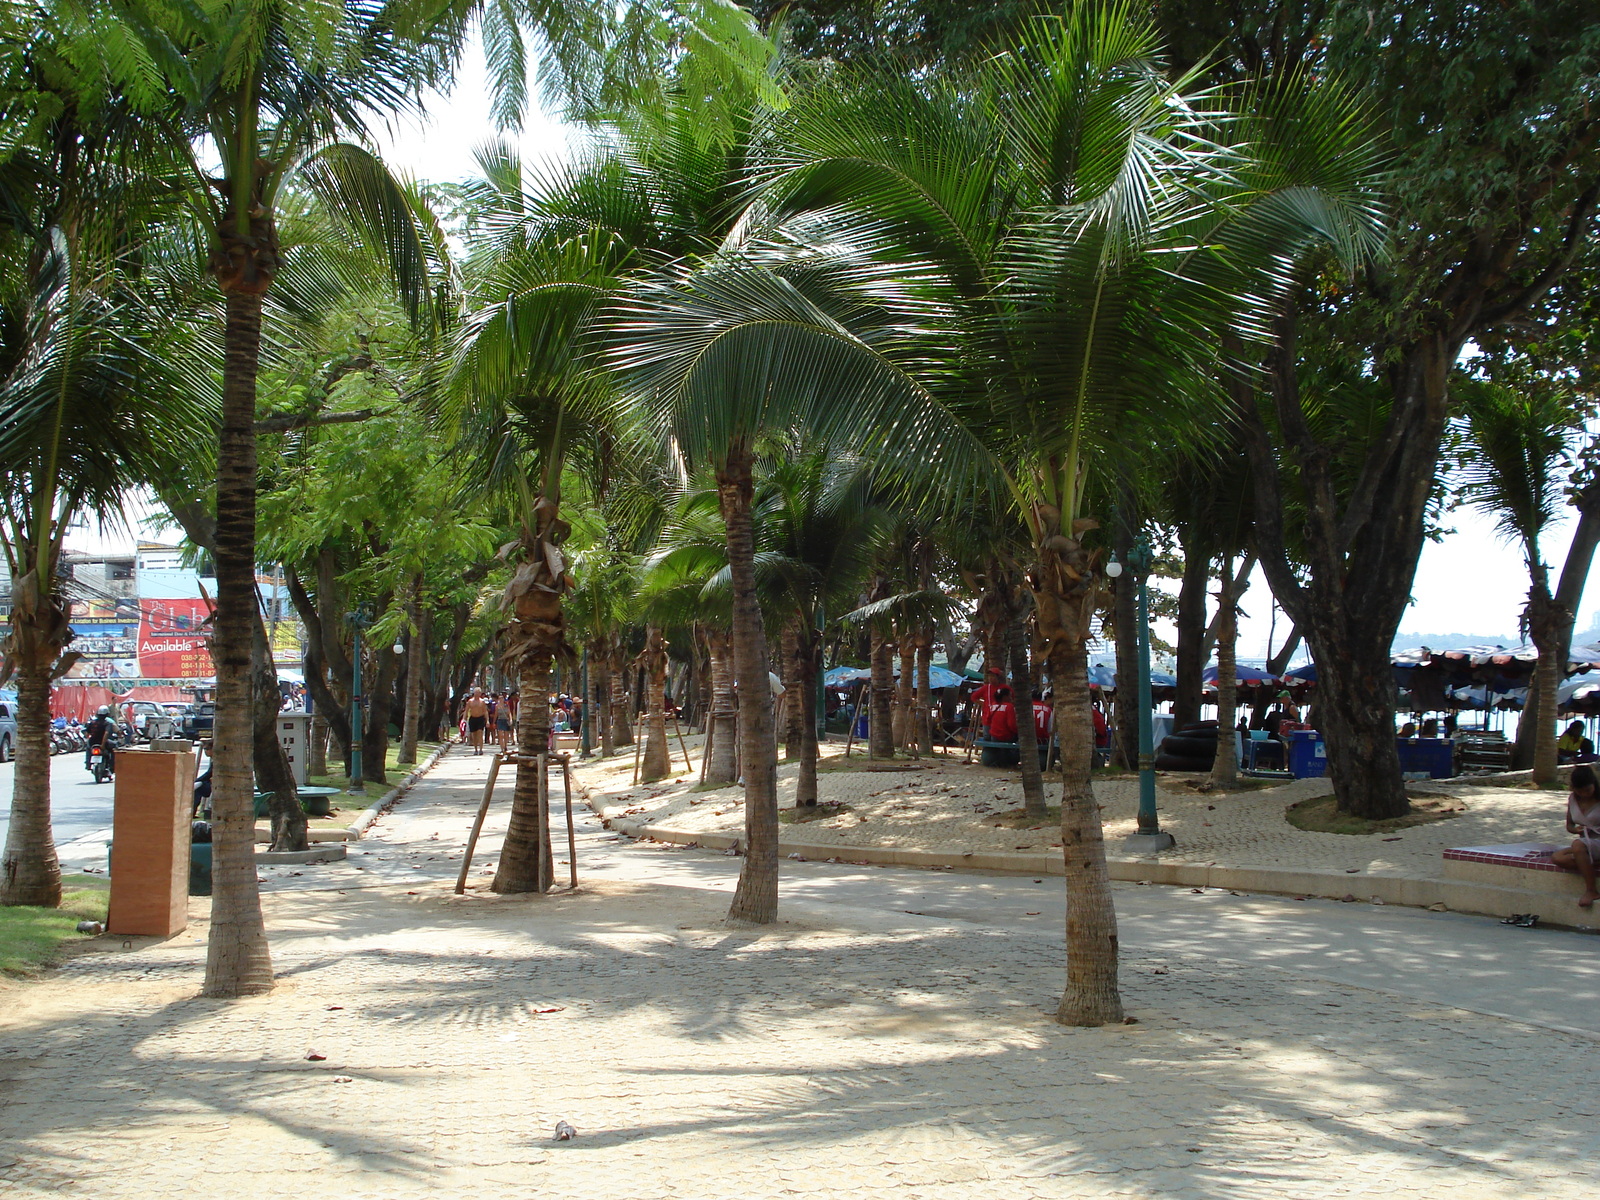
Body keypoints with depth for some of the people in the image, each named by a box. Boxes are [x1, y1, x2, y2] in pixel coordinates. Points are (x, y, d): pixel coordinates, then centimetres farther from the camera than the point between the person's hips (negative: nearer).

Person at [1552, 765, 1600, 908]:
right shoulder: (1572, 798, 4)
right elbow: (1569, 825, 15)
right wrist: (1576, 829, -9)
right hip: (1586, 844, 6)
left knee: (1578, 844, -37)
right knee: (1557, 858, -21)